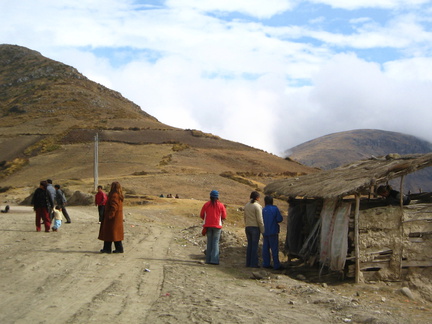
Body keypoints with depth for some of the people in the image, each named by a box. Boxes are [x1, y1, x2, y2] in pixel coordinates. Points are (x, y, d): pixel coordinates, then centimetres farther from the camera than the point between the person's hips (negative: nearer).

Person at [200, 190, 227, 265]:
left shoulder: (206, 204, 2)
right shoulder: (221, 205, -3)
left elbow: (201, 215, 5)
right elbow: (224, 217, -3)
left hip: (208, 226, 2)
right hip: (217, 226, -2)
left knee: (209, 242, 11)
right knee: (215, 242, 1)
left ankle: (208, 259, 10)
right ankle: (214, 259, -7)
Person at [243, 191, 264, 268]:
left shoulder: (246, 205, 10)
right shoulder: (257, 206, -12)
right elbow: (259, 219, -13)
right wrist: (263, 230, -8)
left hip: (247, 227, 7)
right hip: (255, 227, -6)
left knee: (249, 245, 11)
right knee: (255, 245, -2)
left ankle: (248, 263, 13)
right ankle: (254, 263, -1)